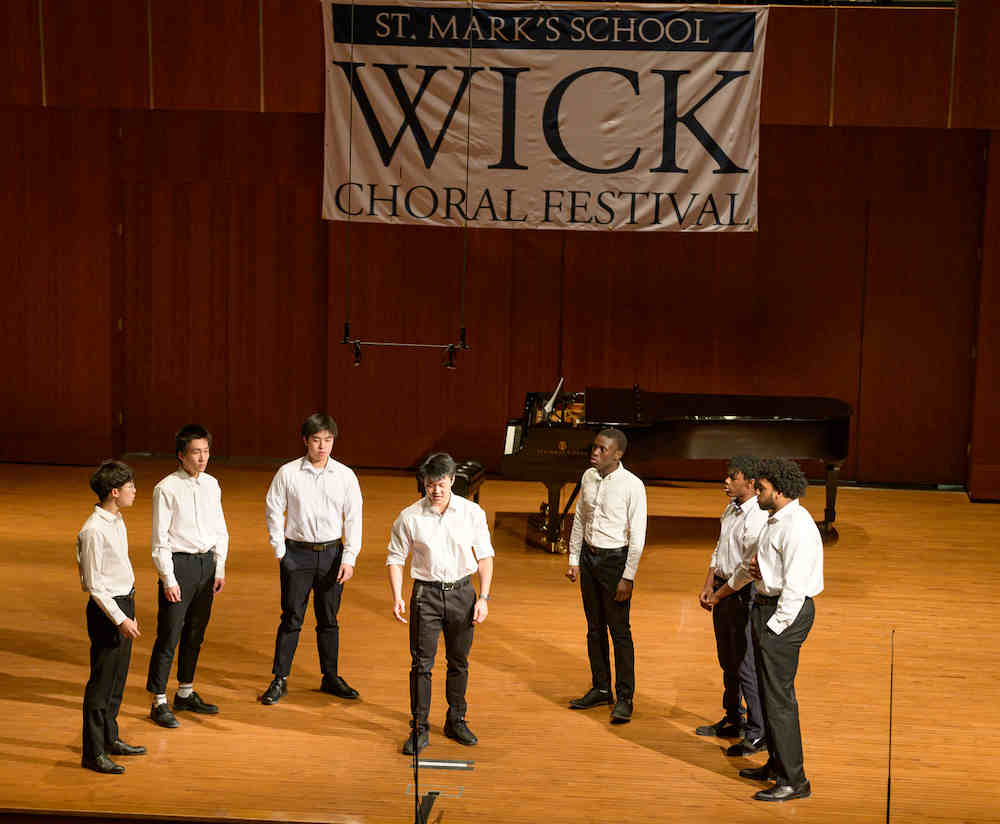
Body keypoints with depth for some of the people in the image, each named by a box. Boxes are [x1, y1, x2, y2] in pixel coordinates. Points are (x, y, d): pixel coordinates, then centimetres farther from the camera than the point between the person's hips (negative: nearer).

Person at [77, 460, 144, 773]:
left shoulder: (117, 521, 9)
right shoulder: (93, 530, -20)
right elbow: (93, 584, -19)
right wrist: (120, 619, -19)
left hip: (124, 603, 9)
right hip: (107, 609, -9)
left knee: (118, 677, 18)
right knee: (101, 682, -3)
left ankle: (110, 738, 31)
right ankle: (94, 753, 3)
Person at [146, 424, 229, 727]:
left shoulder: (212, 485, 7)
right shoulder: (167, 489, -11)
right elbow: (160, 540, -11)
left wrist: (220, 569, 9)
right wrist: (169, 580, -14)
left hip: (207, 563, 6)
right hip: (178, 564, -6)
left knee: (195, 633, 15)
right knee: (169, 635, -3)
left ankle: (186, 693, 29)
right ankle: (159, 702, 4)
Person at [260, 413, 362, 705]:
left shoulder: (345, 476, 0)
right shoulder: (287, 473, -4)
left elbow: (353, 518, 2)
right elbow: (274, 512, 2)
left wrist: (349, 558, -4)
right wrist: (280, 552, -1)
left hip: (332, 553, 2)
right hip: (297, 552, -2)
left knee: (329, 620, 10)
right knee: (291, 618, 1)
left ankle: (331, 677, 22)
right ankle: (279, 680, 10)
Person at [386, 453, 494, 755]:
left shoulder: (472, 512, -2)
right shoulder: (409, 517, -6)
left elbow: (484, 556, 4)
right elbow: (395, 558, 3)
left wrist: (484, 597, -3)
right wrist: (397, 597, -7)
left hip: (462, 592, 2)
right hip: (426, 593, -1)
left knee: (459, 661, 12)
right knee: (421, 662, -2)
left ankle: (456, 721, 27)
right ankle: (419, 728, 7)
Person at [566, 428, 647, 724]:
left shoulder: (632, 486, -16)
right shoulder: (589, 477, 3)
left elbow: (637, 536, -15)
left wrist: (628, 577, -16)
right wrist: (574, 560, 11)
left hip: (615, 558, -6)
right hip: (588, 556, 6)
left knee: (619, 630, -2)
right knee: (594, 627, 15)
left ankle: (625, 698, 6)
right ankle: (601, 689, 27)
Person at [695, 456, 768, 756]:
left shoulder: (758, 518, -21)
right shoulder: (731, 509, 8)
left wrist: (720, 594, -17)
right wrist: (708, 587, 7)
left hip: (744, 594, -9)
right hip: (723, 589, 9)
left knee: (746, 666, -3)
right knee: (728, 662, 19)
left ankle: (758, 733, 7)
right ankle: (733, 721, 34)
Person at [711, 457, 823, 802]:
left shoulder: (797, 527, -19)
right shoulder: (775, 521, 14)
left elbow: (795, 587, -22)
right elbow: (754, 561, 30)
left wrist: (774, 626, -20)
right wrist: (726, 589, 31)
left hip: (786, 611, -10)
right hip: (766, 605, 10)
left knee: (779, 697, -6)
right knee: (769, 692, 17)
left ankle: (793, 780, 0)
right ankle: (776, 764, 30)